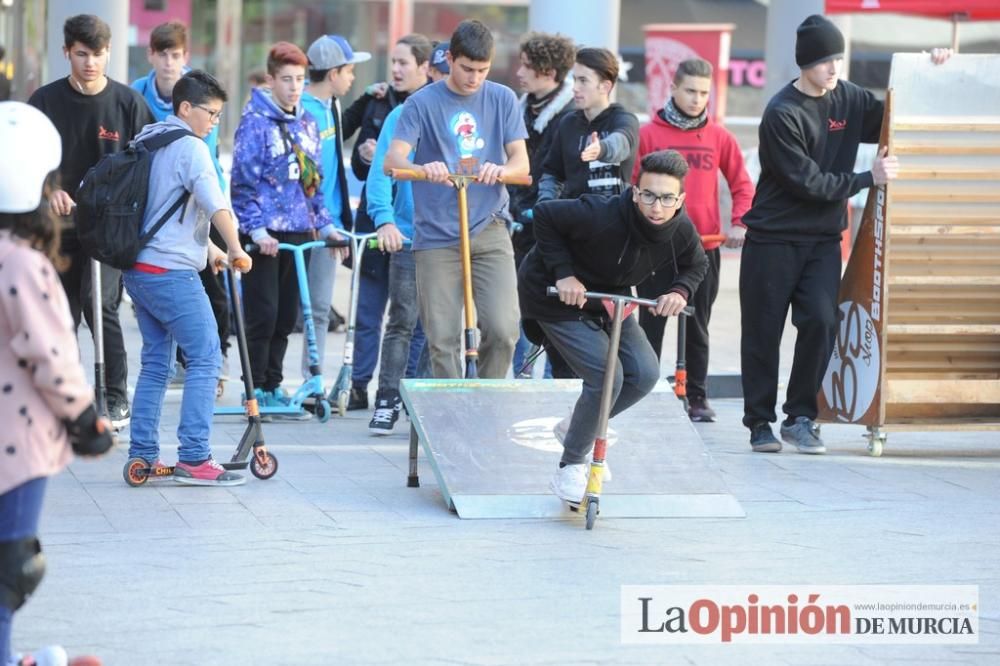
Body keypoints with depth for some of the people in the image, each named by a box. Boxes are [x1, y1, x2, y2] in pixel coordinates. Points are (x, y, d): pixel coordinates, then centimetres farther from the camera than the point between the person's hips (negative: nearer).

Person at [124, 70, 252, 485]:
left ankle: (142, 456, 11)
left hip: (137, 270, 9)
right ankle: (194, 459, -11)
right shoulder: (190, 148, -11)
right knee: (205, 357, -6)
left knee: (156, 361, 13)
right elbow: (216, 206, -19)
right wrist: (235, 250, -9)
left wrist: (208, 248, 26)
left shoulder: (148, 142, 17)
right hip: (171, 272, -9)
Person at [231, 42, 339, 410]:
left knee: (286, 316, 9)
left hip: (298, 232, 6)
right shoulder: (256, 121, -6)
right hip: (264, 235, -6)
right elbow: (243, 180, -11)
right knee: (263, 315, -5)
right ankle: (256, 389, 3)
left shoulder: (306, 123, 13)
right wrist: (256, 228, -18)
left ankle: (273, 386, 16)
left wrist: (325, 224, 13)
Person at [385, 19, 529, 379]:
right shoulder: (422, 103, -1)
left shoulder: (502, 99, 7)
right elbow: (393, 160, -10)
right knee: (442, 339, -2)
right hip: (436, 237, -1)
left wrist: (502, 169, -23)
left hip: (489, 231, 1)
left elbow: (521, 161, 2)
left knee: (503, 328, -11)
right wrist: (423, 168, -33)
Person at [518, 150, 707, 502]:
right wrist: (563, 273, -28)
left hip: (608, 299, 7)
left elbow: (696, 264, 5)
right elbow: (544, 215, -24)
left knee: (644, 374, -2)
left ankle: (576, 428, 23)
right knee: (607, 376, -20)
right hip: (557, 297, -7)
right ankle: (569, 470, -4)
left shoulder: (682, 231, -18)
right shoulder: (599, 216, -37)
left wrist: (680, 291, -16)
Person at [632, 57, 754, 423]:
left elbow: (741, 184, 9)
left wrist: (739, 223, -4)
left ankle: (697, 396, 14)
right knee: (651, 324, 4)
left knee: (697, 326, 9)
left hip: (705, 246, 2)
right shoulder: (648, 134, -2)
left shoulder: (719, 136, 4)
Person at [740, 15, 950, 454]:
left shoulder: (848, 99, 3)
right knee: (763, 332, 1)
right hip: (773, 239, -4)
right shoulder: (782, 114, -15)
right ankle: (760, 422, 13)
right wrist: (868, 179, -15)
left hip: (823, 240, 4)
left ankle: (800, 418, 2)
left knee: (822, 323, -10)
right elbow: (808, 183, -17)